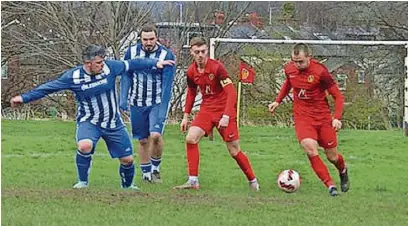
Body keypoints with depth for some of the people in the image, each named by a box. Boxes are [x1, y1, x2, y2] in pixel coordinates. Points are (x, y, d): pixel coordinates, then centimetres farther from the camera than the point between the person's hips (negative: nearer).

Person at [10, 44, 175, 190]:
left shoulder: (110, 67, -12)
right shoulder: (73, 76, -16)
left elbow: (132, 64, 1)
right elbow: (49, 87, -9)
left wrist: (155, 63, 5)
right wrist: (24, 98, -11)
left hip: (113, 123, 3)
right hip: (89, 122, -3)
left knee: (127, 159, 6)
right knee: (85, 145, -35)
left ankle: (127, 185, 36)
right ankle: (82, 183, -14)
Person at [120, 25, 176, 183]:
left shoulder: (166, 55, -10)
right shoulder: (132, 52, -1)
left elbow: (167, 84, -12)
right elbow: (126, 77, 6)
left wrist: (163, 109, -17)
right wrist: (123, 99, -2)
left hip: (158, 103, -3)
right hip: (137, 104, 3)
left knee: (155, 135, -19)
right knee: (143, 140, 6)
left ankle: (155, 169, 3)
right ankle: (146, 173, 19)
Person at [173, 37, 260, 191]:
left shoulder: (217, 67, -18)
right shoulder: (191, 71, 0)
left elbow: (231, 93, -21)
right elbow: (191, 93, 18)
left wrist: (226, 116, -28)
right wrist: (186, 116, 14)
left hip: (224, 110, -5)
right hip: (206, 110, 5)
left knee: (234, 151, -1)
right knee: (190, 138, -16)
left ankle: (253, 182, 19)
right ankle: (193, 181, -11)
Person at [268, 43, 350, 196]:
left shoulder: (320, 71, -18)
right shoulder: (289, 69, -4)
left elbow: (337, 96, -11)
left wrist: (337, 118, -22)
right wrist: (278, 101, 15)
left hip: (323, 117, -2)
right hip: (302, 117, 2)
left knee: (332, 156, 7)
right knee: (310, 148, -25)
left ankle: (343, 171, 45)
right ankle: (330, 185, -18)